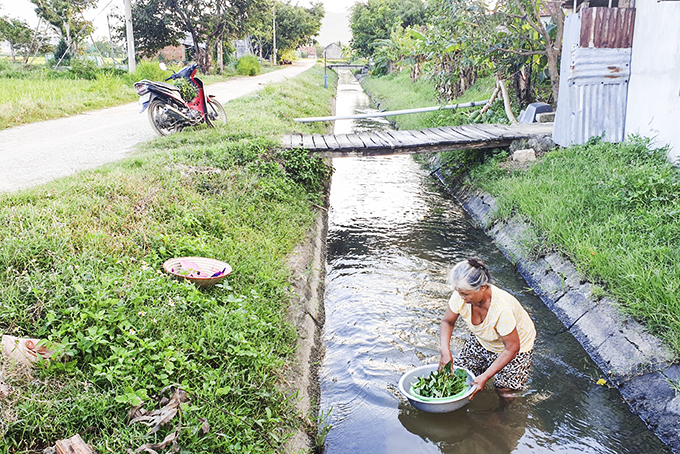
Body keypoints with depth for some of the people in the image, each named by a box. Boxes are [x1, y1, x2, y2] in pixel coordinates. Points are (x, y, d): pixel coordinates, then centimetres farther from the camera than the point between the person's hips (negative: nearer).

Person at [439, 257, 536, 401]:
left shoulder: (502, 308, -42)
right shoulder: (461, 296, -28)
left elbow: (512, 348, -30)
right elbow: (447, 322, -9)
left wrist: (485, 377, -30)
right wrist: (445, 352, -25)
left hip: (517, 342, -5)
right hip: (483, 341, 5)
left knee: (505, 391, -12)